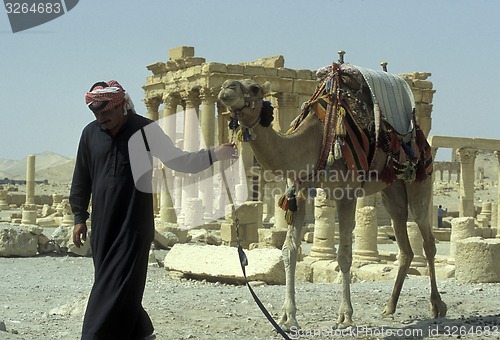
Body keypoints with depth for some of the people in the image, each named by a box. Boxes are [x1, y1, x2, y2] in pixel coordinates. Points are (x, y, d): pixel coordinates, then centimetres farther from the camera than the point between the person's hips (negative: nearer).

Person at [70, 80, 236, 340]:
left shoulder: (145, 130, -5)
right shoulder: (91, 133, 3)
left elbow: (178, 160, -4)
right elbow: (82, 179, 12)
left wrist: (213, 154, -17)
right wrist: (79, 217, 13)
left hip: (134, 226, -4)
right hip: (102, 226, 4)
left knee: (118, 288, -7)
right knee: (109, 283, 10)